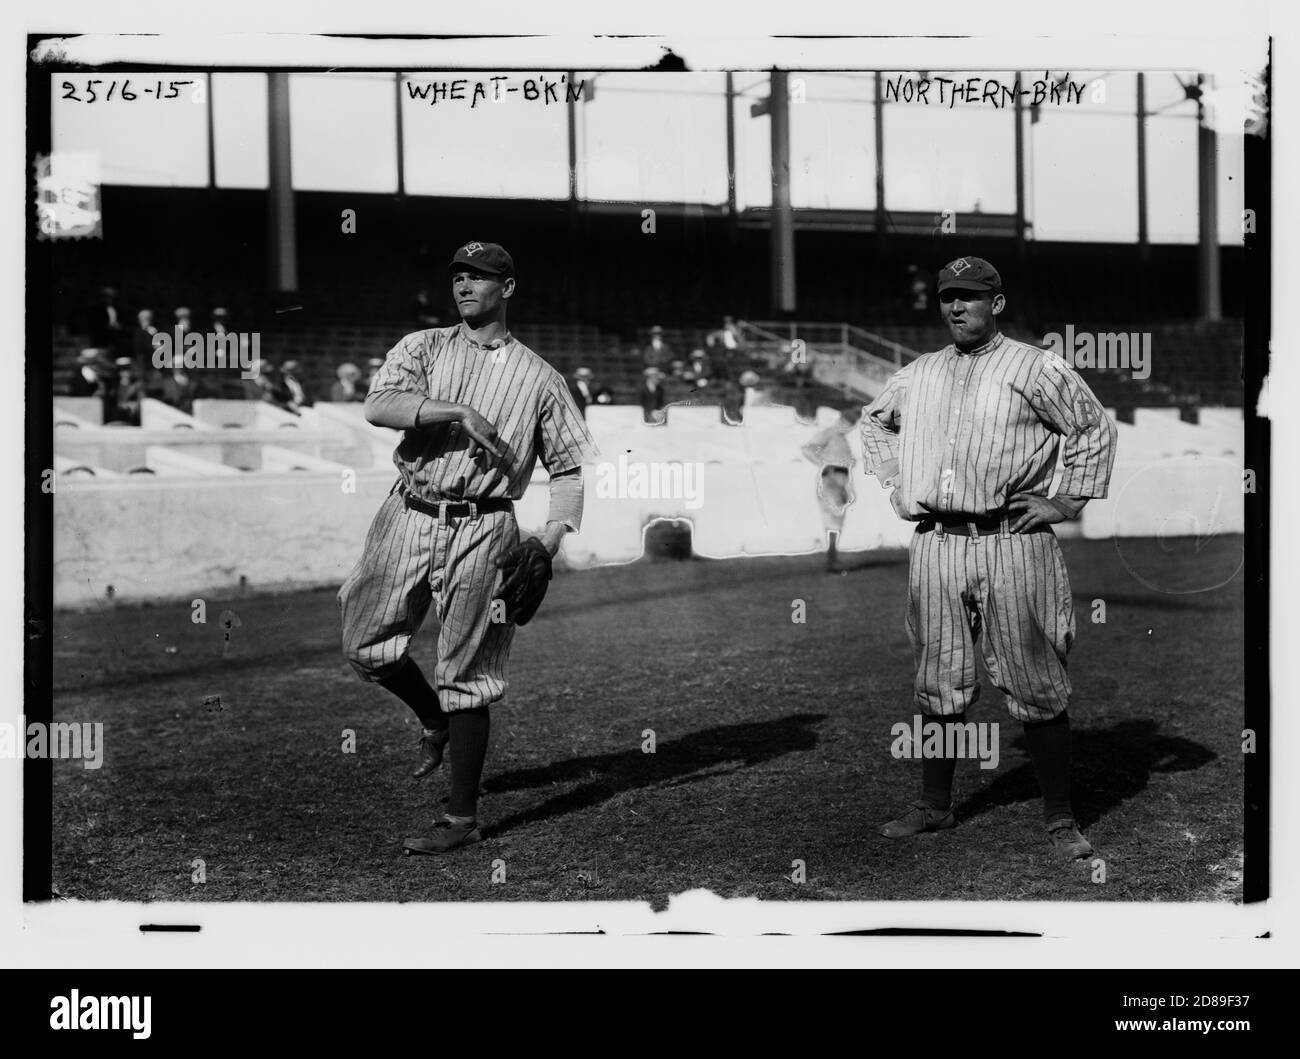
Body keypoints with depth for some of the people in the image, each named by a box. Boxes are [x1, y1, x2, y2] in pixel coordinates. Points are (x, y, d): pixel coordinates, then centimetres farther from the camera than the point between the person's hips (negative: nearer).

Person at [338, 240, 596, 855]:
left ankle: (463, 820, 8)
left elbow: (570, 467, 6)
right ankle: (434, 722, 35)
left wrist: (550, 541, -9)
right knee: (365, 646, 5)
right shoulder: (422, 348, 10)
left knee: (465, 679, -2)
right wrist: (460, 412, -20)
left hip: (481, 532, -3)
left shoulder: (539, 377, 8)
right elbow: (377, 406, -9)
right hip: (406, 518, 3)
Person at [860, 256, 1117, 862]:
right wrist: (894, 484, 20)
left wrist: (1068, 502, -1)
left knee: (1037, 689, -2)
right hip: (934, 545, 4)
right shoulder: (917, 375, 15)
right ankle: (934, 807, 22)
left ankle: (1060, 819, 7)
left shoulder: (1037, 369, 1)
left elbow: (1095, 429, 4)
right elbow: (874, 421, 31)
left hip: (1012, 543, -4)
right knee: (939, 686, 10)